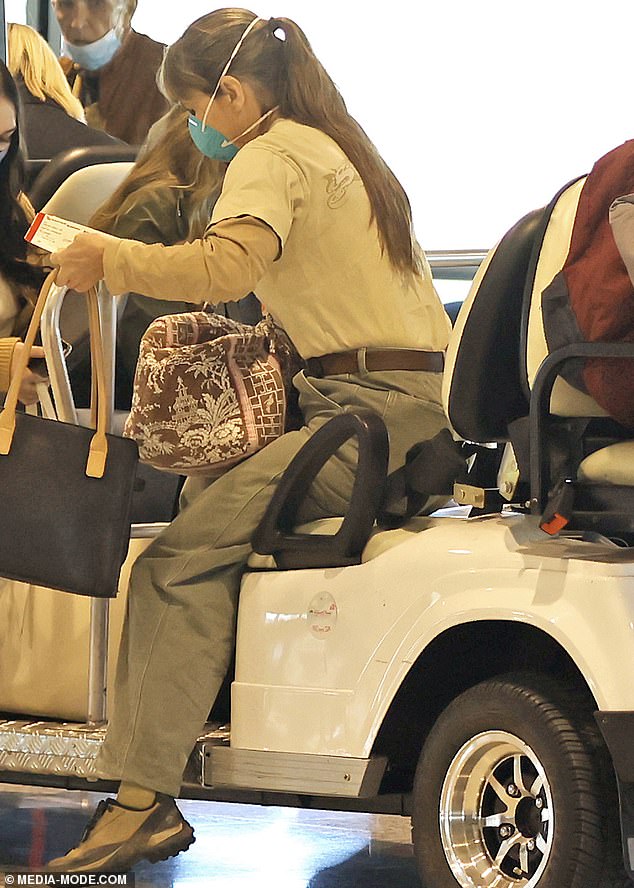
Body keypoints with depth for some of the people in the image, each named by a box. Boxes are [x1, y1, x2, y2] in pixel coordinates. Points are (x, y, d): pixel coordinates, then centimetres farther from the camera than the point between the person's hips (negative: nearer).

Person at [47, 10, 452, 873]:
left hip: (372, 409, -10)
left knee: (181, 559, -17)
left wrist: (114, 260, -14)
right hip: (421, 403, 10)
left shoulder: (271, 156, -6)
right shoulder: (341, 149, 23)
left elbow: (231, 264, -24)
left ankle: (143, 800, -26)